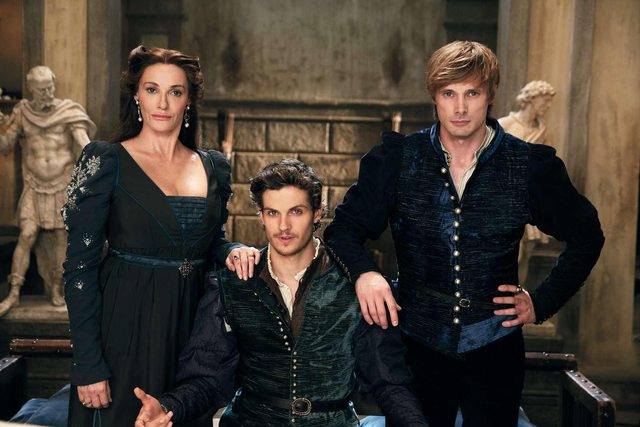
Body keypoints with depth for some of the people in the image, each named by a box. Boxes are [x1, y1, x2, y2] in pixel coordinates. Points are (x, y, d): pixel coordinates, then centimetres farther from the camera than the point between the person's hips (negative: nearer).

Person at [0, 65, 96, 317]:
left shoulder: (68, 112, -7)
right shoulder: (22, 113, -1)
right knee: (27, 237, -8)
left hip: (63, 185, -1)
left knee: (60, 235, 4)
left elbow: (84, 145, -15)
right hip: (34, 187, 1)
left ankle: (56, 288, 20)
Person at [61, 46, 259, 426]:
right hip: (127, 328, -4)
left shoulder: (215, 167, 6)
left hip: (191, 324, 4)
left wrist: (232, 251, -7)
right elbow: (81, 266, -9)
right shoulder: (106, 161, -7)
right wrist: (88, 365, -13)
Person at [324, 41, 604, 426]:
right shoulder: (397, 159, -4)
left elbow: (586, 236, 8)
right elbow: (344, 227, -2)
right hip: (418, 347, 1)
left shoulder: (531, 166, -5)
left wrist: (543, 302, 1)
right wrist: (364, 272, -22)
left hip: (494, 349, 0)